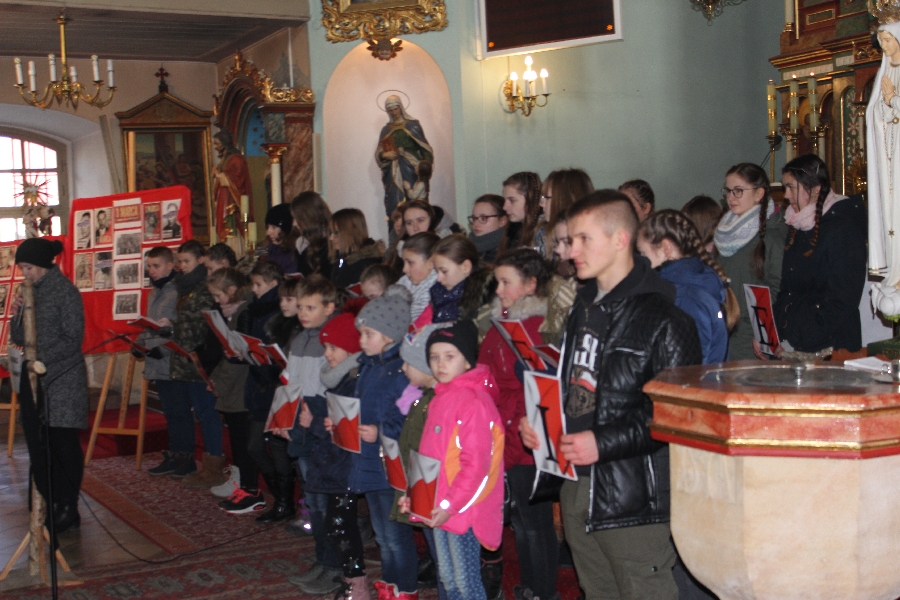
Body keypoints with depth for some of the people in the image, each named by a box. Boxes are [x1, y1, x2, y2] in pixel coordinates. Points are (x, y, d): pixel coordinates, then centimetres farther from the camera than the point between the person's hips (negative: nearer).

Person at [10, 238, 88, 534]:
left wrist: (42, 360, -20)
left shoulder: (65, 291, -8)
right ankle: (49, 506, 17)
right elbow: (18, 338, 14)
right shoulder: (30, 292, 12)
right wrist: (16, 315, -4)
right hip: (34, 380, 7)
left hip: (61, 381, -7)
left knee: (64, 445, -1)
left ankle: (68, 509, 7)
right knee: (37, 446, 8)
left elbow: (72, 339, -12)